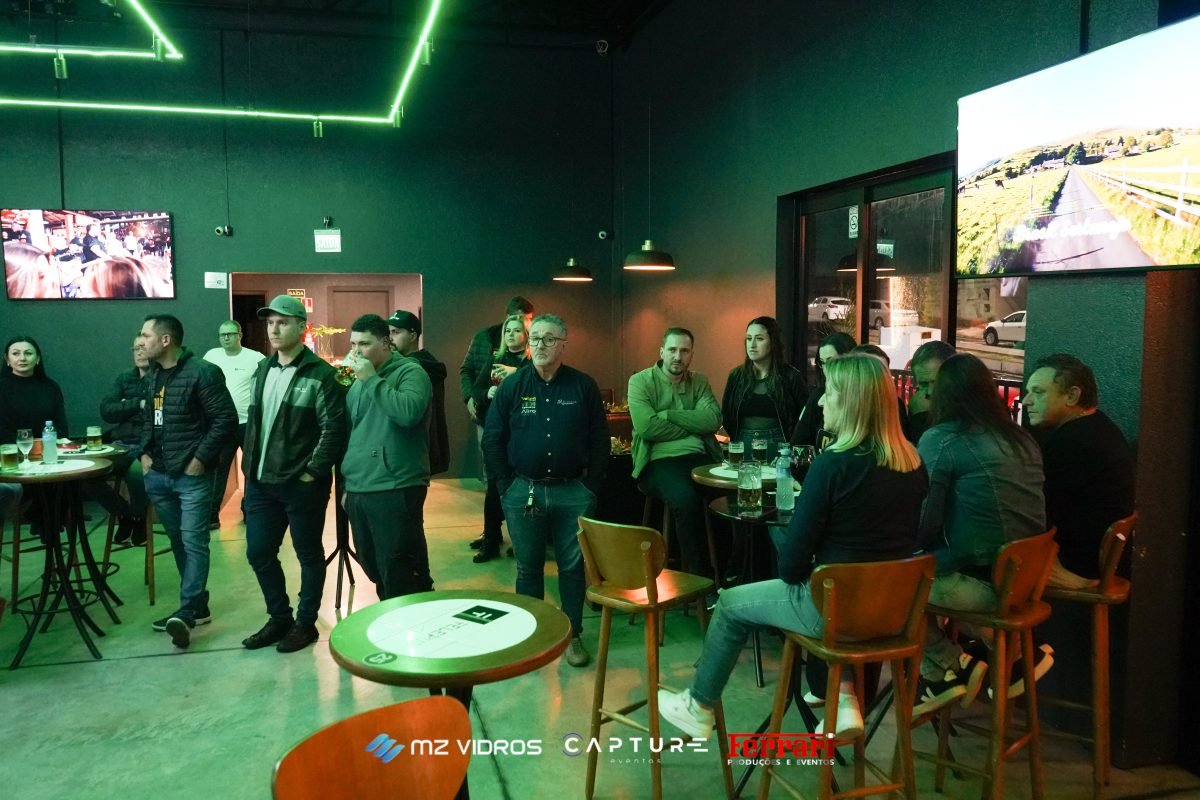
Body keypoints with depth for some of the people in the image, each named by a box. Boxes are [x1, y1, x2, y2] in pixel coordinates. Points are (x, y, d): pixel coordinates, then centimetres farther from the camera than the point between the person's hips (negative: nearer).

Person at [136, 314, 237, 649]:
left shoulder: (202, 372, -12)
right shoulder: (152, 376, 14)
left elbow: (226, 419, -16)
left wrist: (200, 459, -17)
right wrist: (144, 454, 9)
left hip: (191, 475, -8)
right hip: (159, 474, 9)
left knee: (193, 541, -9)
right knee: (178, 541, 13)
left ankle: (187, 611, -9)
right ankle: (198, 605, 23)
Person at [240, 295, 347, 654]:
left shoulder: (321, 374, -11)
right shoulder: (263, 369, 12)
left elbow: (334, 428, -15)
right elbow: (253, 421, 18)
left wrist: (313, 472, -16)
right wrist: (249, 464, 11)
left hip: (301, 484, -7)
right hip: (261, 482, 7)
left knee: (309, 555, 7)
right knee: (259, 553, 12)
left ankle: (305, 623, 22)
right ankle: (279, 618, 30)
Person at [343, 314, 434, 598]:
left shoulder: (410, 372, -6)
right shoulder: (358, 380, 17)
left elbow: (408, 412, -27)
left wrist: (372, 379, -17)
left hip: (395, 490, -8)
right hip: (358, 490, 8)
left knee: (398, 575, -4)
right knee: (372, 567, 16)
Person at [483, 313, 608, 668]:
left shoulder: (583, 386, -1)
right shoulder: (512, 386, 0)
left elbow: (600, 440, 1)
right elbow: (492, 440, 2)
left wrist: (591, 486, -3)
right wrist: (506, 487, -2)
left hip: (573, 492, 0)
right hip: (523, 492, 1)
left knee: (573, 566, 8)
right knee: (528, 568, 12)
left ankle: (573, 634, 22)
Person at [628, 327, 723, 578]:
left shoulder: (699, 382, 16)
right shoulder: (640, 381, 3)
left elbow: (713, 420, -3)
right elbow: (647, 427, -12)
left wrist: (668, 415, -9)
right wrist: (692, 427, -3)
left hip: (699, 458, 4)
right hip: (658, 461, -4)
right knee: (686, 498, -33)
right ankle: (699, 574, -16)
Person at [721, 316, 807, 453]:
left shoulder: (790, 376, -1)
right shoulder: (736, 376, 7)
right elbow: (726, 415, 17)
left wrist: (790, 446, -4)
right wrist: (738, 439, 9)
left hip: (778, 447, -2)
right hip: (743, 447, 2)